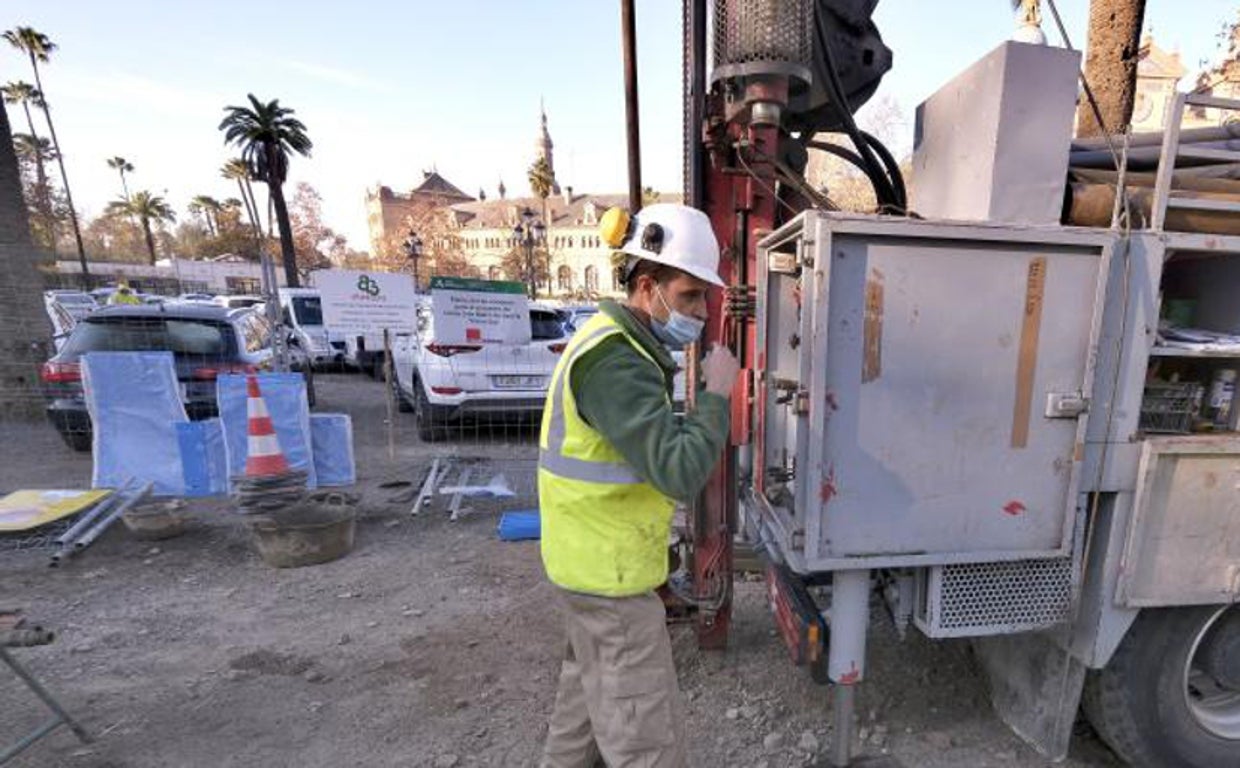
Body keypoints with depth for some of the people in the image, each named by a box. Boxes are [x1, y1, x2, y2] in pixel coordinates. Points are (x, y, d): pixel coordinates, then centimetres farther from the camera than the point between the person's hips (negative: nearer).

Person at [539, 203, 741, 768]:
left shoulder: (614, 342, 8)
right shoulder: (614, 360, -25)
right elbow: (680, 472, -31)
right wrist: (717, 394, -20)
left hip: (594, 559, 10)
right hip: (611, 571, -10)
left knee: (589, 686, 29)